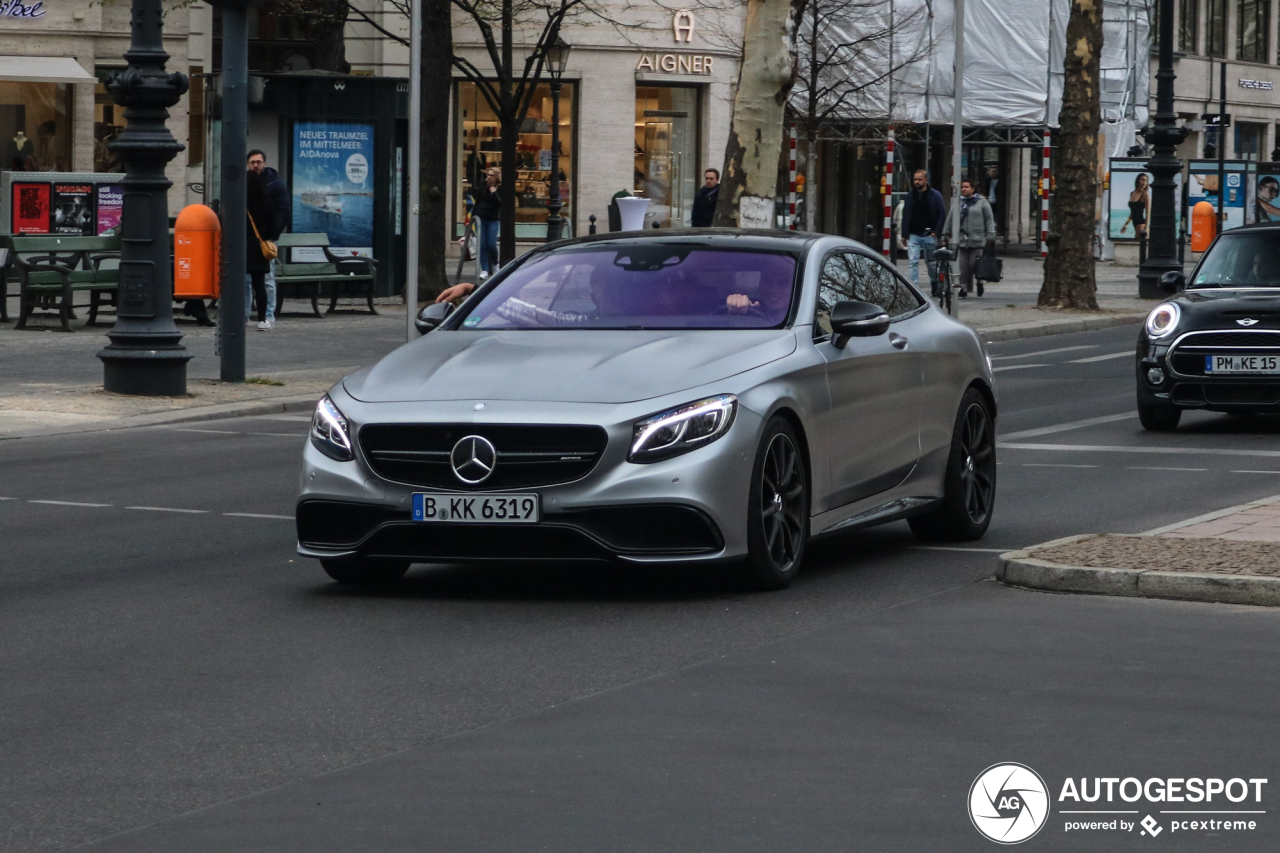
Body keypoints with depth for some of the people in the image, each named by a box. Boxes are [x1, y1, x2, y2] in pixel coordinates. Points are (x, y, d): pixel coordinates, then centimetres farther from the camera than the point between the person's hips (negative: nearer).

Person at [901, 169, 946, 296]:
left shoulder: (935, 195, -1)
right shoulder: (910, 196, 7)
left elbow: (942, 214, 0)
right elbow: (905, 216, 12)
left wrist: (936, 232, -9)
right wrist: (905, 234, 5)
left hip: (929, 236, -2)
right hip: (914, 235, 2)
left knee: (931, 263, 10)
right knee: (912, 261, -12)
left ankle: (935, 289, 25)